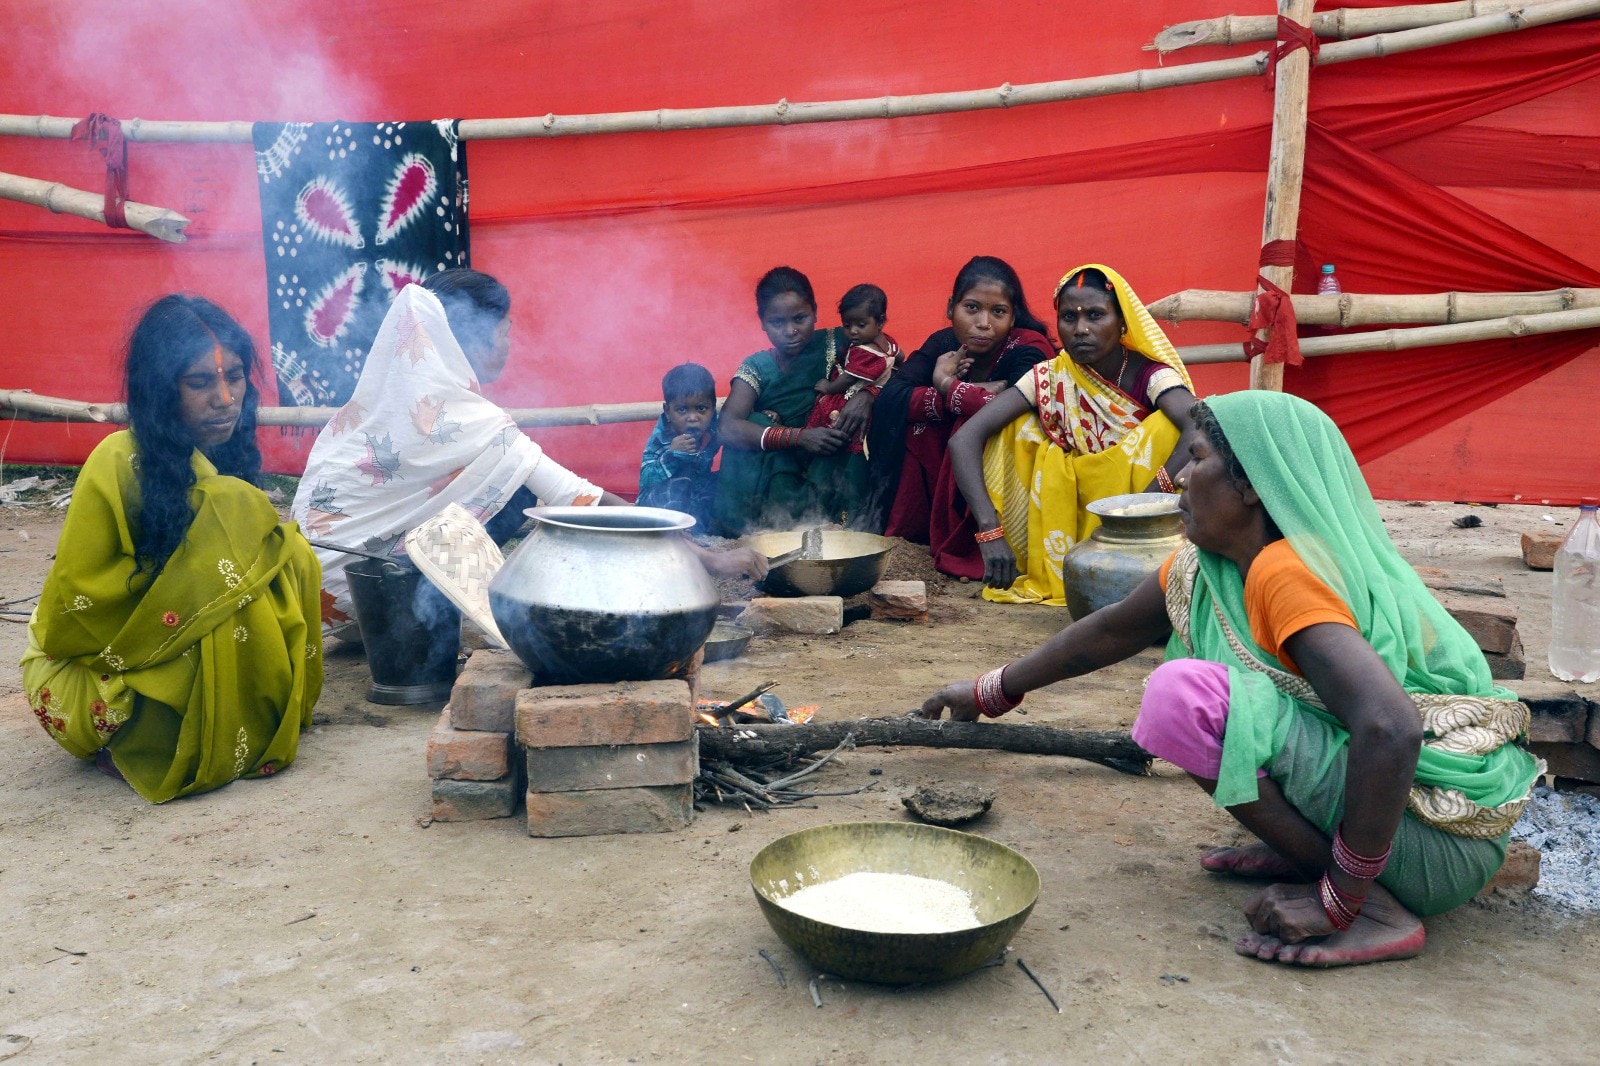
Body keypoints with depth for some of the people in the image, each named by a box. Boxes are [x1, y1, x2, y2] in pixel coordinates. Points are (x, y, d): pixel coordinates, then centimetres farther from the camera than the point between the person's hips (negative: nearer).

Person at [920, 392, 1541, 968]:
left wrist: (1338, 903, -25)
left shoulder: (1288, 573, -22)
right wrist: (991, 693, 27)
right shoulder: (1208, 569, 4)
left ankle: (1376, 911, -13)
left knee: (1186, 696, -22)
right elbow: (1105, 634, 17)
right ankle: (1311, 852, 9)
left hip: (1442, 840, -9)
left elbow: (1390, 731, -34)